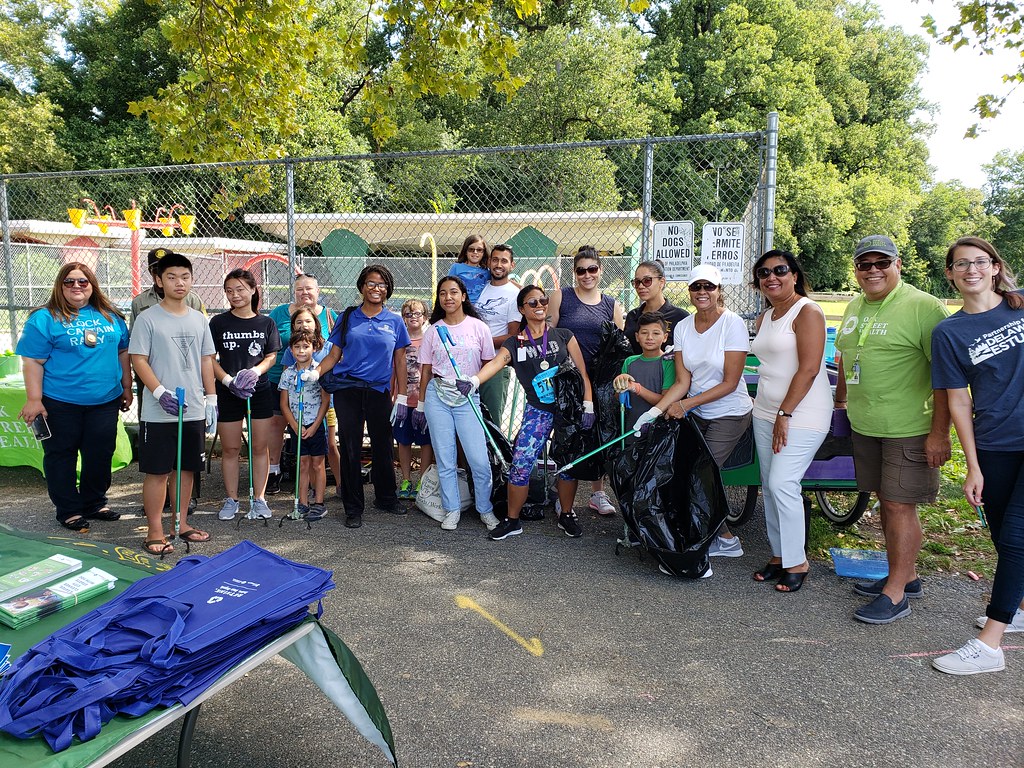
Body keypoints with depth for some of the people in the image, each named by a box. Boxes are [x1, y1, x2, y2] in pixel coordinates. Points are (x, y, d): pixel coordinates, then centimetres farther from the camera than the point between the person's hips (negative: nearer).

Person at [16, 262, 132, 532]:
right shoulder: (45, 318, -6)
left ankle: (95, 503, 27)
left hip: (104, 400, 4)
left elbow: (123, 352, 15)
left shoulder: (111, 316, 8)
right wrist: (34, 399, -13)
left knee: (101, 454, 10)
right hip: (61, 403, -4)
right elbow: (32, 361, -8)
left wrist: (127, 388, 14)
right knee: (61, 455, 7)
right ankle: (68, 510, 20)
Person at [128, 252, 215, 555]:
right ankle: (154, 531, 11)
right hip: (159, 413, -5)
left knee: (187, 468, 12)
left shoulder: (199, 319, 10)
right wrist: (161, 393, -19)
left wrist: (211, 399, 8)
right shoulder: (148, 319, -5)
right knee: (157, 471, 0)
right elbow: (139, 360, -8)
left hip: (194, 410, 5)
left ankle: (181, 523, 25)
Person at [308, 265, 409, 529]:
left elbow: (399, 361, 8)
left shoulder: (395, 322, 7)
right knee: (350, 449, 2)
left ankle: (386, 498, 29)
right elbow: (334, 355, 7)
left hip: (379, 391, 1)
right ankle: (353, 508, 13)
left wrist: (402, 397, 3)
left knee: (383, 447, 8)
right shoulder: (347, 318, 7)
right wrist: (315, 372, -11)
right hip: (348, 390, 0)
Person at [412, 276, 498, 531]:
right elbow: (426, 369, 12)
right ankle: (452, 510, 18)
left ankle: (485, 510, 11)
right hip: (437, 396, 2)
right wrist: (421, 404, 12)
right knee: (445, 459, 5)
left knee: (479, 460, -7)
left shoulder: (478, 327, 3)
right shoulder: (434, 330, 8)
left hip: (468, 397, -2)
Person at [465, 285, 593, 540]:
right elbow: (495, 363, -18)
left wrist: (588, 405, -8)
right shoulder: (514, 344, 2)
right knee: (520, 463, -8)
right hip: (538, 411, 0)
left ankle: (566, 516, 25)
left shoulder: (563, 335, 4)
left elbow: (582, 372, 2)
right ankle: (512, 521, 8)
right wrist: (473, 380, -38)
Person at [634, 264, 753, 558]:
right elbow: (682, 382, -2)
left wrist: (685, 404, -19)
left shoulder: (733, 323, -14)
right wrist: (656, 410, -16)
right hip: (695, 413, 5)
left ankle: (725, 539, 14)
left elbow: (730, 383, -16)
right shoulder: (682, 327, 1)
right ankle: (724, 537, 15)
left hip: (729, 414, -5)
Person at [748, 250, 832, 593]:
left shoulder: (807, 312, -10)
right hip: (766, 413, 8)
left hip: (801, 414, -8)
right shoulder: (764, 318, 14)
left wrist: (785, 413, -18)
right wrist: (762, 402, 13)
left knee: (782, 483, -12)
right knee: (769, 486, 9)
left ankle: (797, 561, 3)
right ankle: (779, 556, 21)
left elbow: (808, 369, -17)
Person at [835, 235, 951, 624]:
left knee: (899, 504, -3)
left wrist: (939, 432, -19)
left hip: (909, 428, -7)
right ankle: (906, 576, 29)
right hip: (865, 426, 7)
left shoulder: (924, 307, -13)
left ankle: (895, 594, 7)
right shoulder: (854, 308, 11)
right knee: (886, 501, 14)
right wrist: (839, 405, 24)